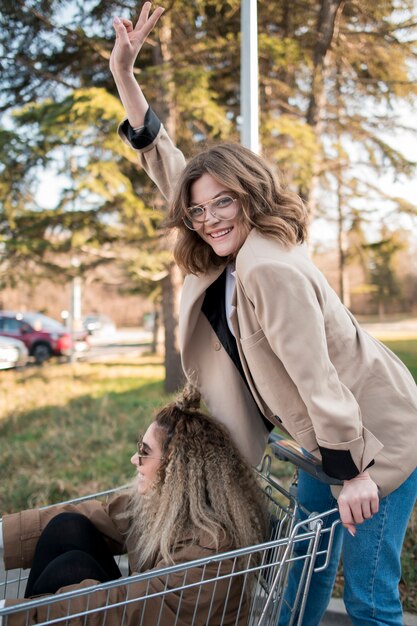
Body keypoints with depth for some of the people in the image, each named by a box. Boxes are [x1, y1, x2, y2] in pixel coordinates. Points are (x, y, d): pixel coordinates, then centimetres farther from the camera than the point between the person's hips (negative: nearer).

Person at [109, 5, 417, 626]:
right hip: (326, 442, 9)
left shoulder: (270, 269, -26)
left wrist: (354, 474, -19)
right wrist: (124, 75, 3)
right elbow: (168, 170, 6)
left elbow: (317, 376, -26)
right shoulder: (225, 255, 2)